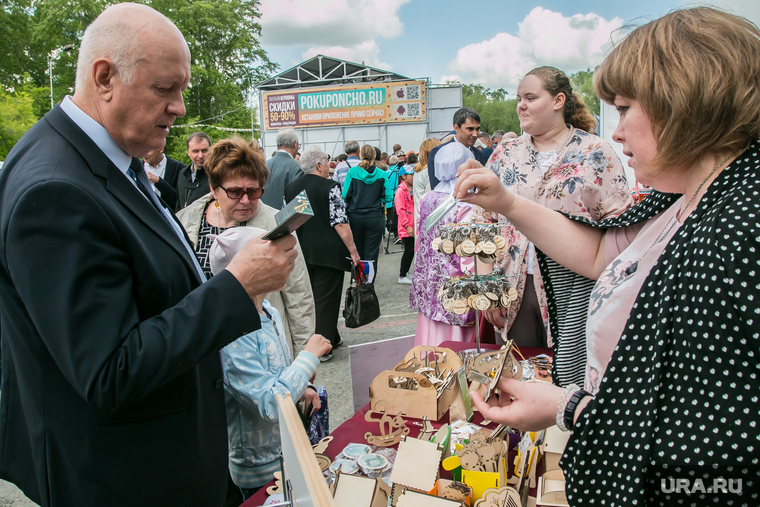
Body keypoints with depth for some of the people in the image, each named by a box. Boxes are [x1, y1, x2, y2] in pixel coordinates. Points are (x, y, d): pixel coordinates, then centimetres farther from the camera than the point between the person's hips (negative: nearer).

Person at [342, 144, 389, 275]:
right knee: (371, 254, 3)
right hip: (375, 217, -1)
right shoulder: (381, 175, -4)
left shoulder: (352, 172, -5)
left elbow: (345, 195, -5)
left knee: (358, 252, 16)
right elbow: (387, 197, -4)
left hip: (355, 217, 1)